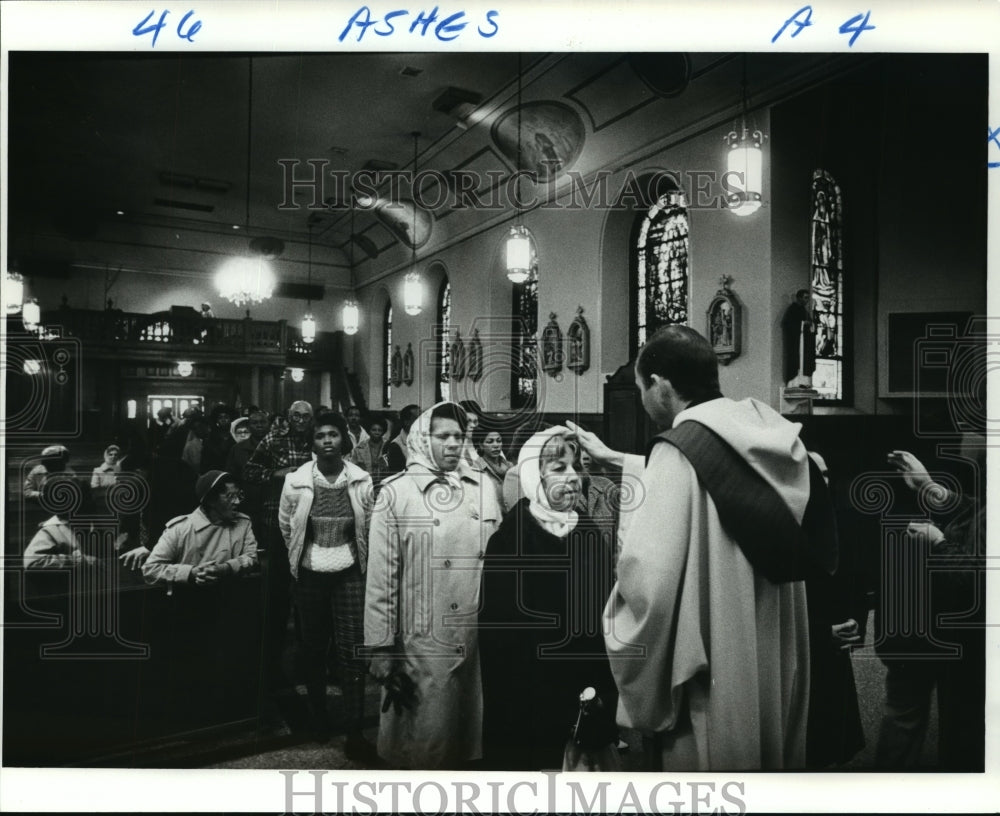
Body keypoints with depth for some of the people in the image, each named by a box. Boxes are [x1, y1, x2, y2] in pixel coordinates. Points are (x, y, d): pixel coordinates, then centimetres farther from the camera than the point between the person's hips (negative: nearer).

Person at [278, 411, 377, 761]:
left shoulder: (362, 481, -9)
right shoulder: (296, 481, -9)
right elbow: (285, 526, 8)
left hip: (349, 574, -1)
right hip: (309, 575, 1)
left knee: (353, 650, -3)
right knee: (314, 648, 15)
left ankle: (355, 734, 7)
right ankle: (318, 717, 37)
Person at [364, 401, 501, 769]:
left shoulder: (483, 488, 5)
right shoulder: (397, 492, -5)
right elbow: (381, 577, -5)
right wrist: (382, 650, -5)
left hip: (479, 641, 3)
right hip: (421, 645, -3)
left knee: (472, 737, 16)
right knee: (423, 743, 10)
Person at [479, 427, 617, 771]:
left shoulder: (593, 537, 3)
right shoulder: (508, 542, -10)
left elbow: (607, 620, 4)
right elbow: (495, 633, -10)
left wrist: (609, 698, 0)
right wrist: (508, 713, -11)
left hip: (591, 702, 4)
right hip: (529, 706, -4)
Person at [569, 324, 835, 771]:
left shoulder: (679, 452, -22)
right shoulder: (767, 433, 2)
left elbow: (649, 577, -27)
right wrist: (613, 458, 25)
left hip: (714, 674, -7)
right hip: (777, 659, 7)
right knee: (772, 755, 24)